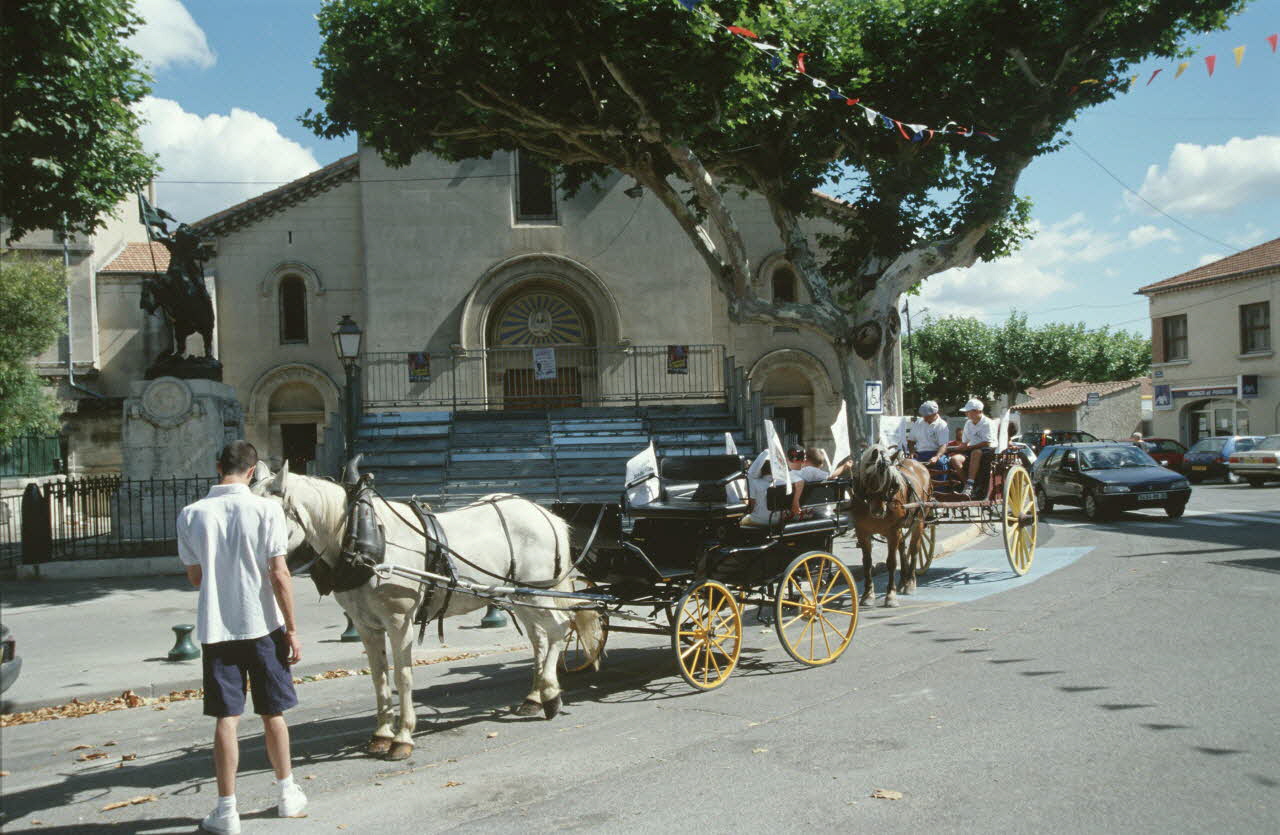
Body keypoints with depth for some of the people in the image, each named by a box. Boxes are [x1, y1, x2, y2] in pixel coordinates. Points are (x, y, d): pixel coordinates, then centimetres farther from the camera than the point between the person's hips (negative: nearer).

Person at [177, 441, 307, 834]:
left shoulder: (191, 515, -3)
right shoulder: (266, 509, -10)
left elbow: (194, 577, 7)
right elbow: (278, 575, -12)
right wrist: (292, 629, -5)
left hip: (215, 629, 1)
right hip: (263, 625, -1)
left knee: (226, 718, 6)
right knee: (273, 714, 13)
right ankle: (288, 795, 27)